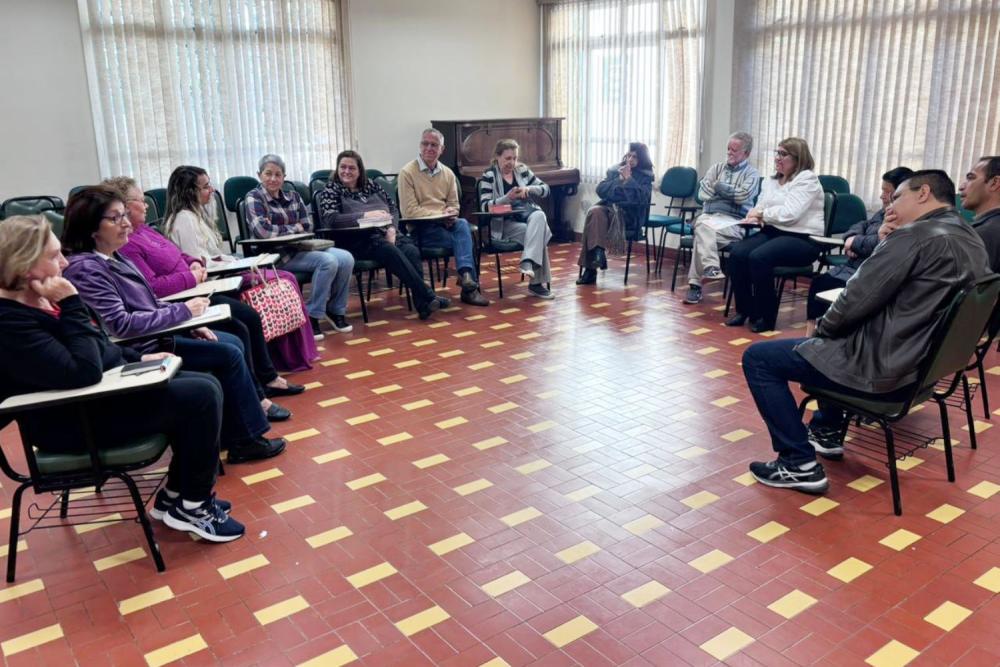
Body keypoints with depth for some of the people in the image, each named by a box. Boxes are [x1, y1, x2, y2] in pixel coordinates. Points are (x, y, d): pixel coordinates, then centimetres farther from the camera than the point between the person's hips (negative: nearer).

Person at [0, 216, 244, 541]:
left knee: (206, 386, 4)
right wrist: (72, 305, -27)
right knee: (201, 396, -18)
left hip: (108, 388, 10)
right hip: (80, 420, -10)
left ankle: (175, 496, 12)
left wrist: (139, 358, 11)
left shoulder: (40, 300, 7)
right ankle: (192, 507, -1)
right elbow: (83, 372, -31)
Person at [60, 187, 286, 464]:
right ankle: (245, 440, 0)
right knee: (229, 355, -11)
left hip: (156, 332, 9)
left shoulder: (114, 256, 8)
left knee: (234, 343, 8)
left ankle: (255, 402, 25)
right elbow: (120, 324, -25)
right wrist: (183, 311, -20)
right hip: (139, 350, -9)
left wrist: (188, 323, 2)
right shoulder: (85, 268, -21)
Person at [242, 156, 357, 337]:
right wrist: (294, 228, -7)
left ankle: (335, 310, 2)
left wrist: (281, 231, -8)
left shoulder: (293, 196, 14)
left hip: (300, 248, 6)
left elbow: (308, 226, 7)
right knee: (328, 261, -28)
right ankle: (312, 316, -15)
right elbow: (262, 231, -19)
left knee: (346, 258, -15)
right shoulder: (254, 198, -4)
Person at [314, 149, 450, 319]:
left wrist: (392, 228, -4)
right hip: (358, 240, -5)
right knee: (391, 251, -34)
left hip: (385, 234, 5)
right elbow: (330, 219, -12)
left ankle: (422, 303, -34)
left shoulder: (371, 185, 19)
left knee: (411, 250, -27)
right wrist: (365, 215, -18)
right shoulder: (331, 190, 6)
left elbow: (393, 208, 18)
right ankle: (428, 297, -34)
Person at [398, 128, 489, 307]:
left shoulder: (448, 173, 12)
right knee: (464, 238, -26)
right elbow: (409, 211, -11)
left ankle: (466, 277, -36)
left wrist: (451, 215, -10)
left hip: (445, 224, 5)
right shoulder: (407, 172, -5)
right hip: (421, 228, -4)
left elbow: (454, 204, 16)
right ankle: (469, 282, -22)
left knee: (462, 224, -30)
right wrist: (441, 215, -17)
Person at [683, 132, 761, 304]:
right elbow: (703, 193, 7)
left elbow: (743, 196, -10)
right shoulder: (716, 168, 20)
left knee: (703, 231, -32)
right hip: (709, 215, 4)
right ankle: (711, 268, -40)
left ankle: (696, 283, -34)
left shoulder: (752, 173, 8)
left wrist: (719, 186, 1)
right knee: (703, 224, -34)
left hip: (734, 221, -3)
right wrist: (730, 193, 2)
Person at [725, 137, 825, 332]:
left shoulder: (807, 179, -6)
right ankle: (744, 309, -6)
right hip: (772, 232, 7)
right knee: (737, 253, -21)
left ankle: (766, 317, -17)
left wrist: (763, 214, -8)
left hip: (802, 239, -7)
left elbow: (789, 213, -18)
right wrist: (755, 216, -8)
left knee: (759, 257, -32)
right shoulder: (770, 180, 18)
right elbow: (759, 208, 16)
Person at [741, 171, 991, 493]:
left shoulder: (915, 235, -20)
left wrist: (822, 327, -2)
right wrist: (888, 241, 7)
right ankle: (827, 431, 36)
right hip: (918, 364, 10)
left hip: (878, 367, -10)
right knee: (831, 341, 36)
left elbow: (855, 301, -20)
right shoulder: (973, 242, 10)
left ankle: (800, 463, -3)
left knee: (758, 358, -4)